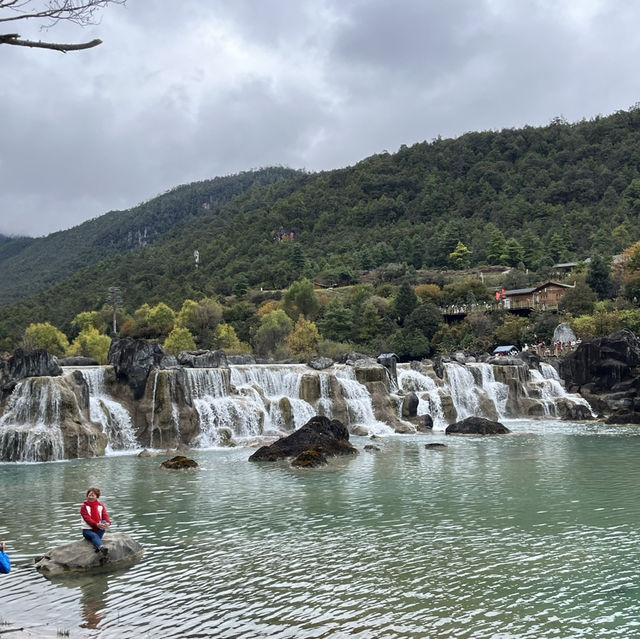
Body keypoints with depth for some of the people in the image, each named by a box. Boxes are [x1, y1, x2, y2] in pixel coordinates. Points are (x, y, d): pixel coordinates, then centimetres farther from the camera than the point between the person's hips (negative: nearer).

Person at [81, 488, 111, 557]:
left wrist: (108, 523, -32)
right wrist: (97, 524, -33)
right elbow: (87, 519, -14)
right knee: (94, 535, -35)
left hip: (98, 529, 3)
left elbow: (105, 515, -6)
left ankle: (97, 545, -36)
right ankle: (102, 548, -64)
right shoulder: (84, 507, 1)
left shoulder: (101, 506, 10)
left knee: (104, 522, -28)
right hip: (87, 530, -3)